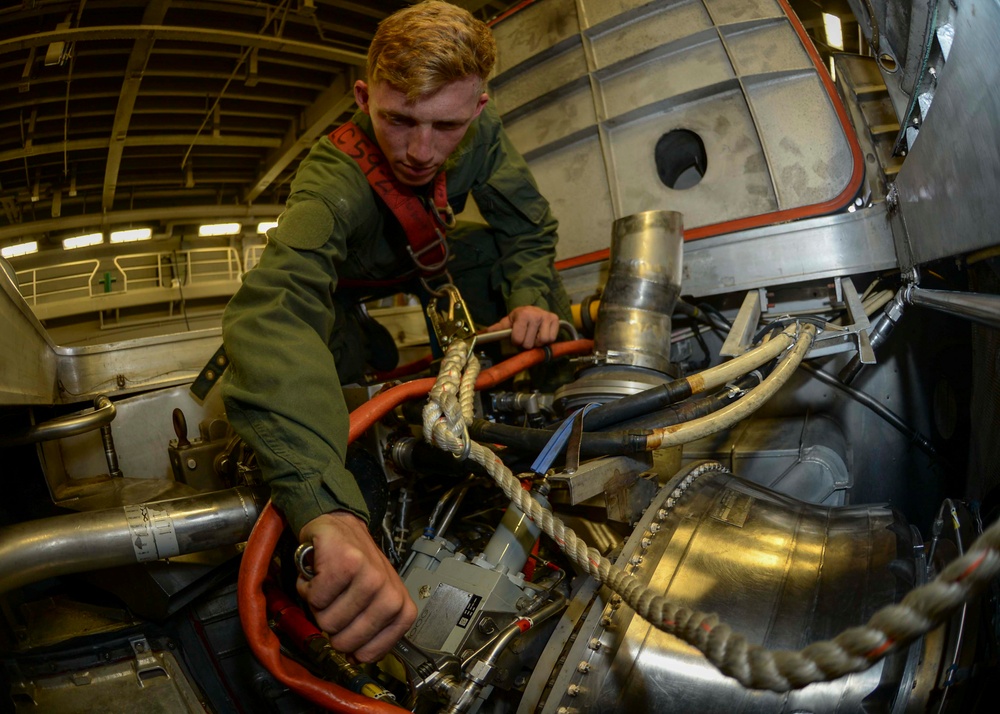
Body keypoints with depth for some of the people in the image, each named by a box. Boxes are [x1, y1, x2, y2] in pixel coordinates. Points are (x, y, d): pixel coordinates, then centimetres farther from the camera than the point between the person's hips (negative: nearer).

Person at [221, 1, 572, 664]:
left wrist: (529, 297, -37)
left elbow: (529, 224, -13)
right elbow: (274, 308, -65)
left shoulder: (482, 129, -29)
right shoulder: (335, 178, -46)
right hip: (345, 278, -2)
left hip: (427, 256, 3)